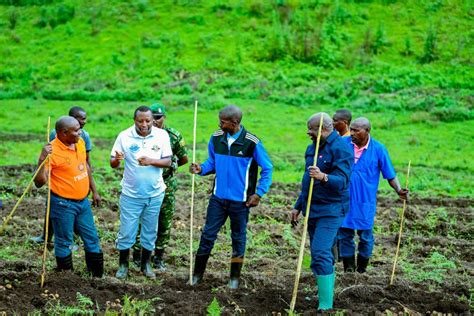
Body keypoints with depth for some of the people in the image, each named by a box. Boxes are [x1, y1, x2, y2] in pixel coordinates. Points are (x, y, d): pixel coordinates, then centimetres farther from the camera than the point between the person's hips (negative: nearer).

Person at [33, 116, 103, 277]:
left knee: (92, 239, 15)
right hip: (63, 204, -7)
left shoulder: (80, 143, 1)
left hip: (83, 201, 7)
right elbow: (40, 182, -22)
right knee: (64, 243, 7)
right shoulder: (52, 151, -20)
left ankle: (98, 276, 28)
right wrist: (42, 160, -36)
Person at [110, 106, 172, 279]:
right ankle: (123, 264, 20)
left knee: (150, 231, 13)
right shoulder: (124, 136, -11)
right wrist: (117, 160, -32)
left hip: (154, 194, 2)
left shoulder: (162, 135, -8)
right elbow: (112, 163, -8)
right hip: (131, 194, -1)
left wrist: (150, 161, -26)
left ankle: (146, 263, 29)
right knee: (126, 232, 3)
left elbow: (168, 161, -8)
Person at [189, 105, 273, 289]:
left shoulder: (252, 143, -13)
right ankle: (197, 274, 14)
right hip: (218, 197, 3)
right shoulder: (216, 138, -1)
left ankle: (235, 277, 22)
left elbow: (267, 169, -5)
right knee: (208, 234, 4)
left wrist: (259, 193, -10)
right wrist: (201, 169, -9)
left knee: (238, 238, 10)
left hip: (240, 200, -3)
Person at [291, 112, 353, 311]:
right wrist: (298, 206, 22)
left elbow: (342, 181, -23)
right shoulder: (313, 148, 14)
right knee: (321, 254, 14)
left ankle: (325, 305, -16)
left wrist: (323, 177, -41)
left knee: (321, 254, -17)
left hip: (330, 211, -9)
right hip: (312, 210, 9)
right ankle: (324, 292, 25)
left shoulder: (340, 149, -14)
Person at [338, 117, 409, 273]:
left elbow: (390, 175, -2)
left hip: (365, 202, -1)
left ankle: (361, 271, 24)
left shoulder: (378, 149, -6)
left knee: (365, 236, 7)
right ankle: (348, 271, 17)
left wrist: (399, 190, -18)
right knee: (345, 234, 6)